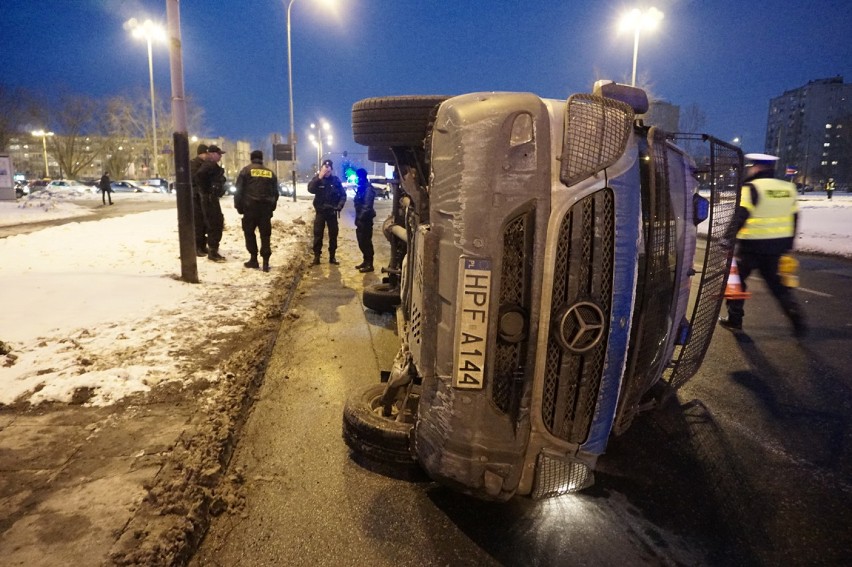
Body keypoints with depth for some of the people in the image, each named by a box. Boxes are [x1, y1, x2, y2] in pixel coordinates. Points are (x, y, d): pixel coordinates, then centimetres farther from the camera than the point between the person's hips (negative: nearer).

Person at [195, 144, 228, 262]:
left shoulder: (212, 165, 16)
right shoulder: (210, 165, -15)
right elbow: (199, 174, -32)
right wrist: (205, 190, -22)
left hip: (212, 198, 10)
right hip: (209, 198, -10)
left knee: (217, 223, 16)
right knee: (214, 225, -7)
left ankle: (212, 250, 25)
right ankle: (212, 252, -2)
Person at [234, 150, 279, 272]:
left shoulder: (246, 170, 2)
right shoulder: (270, 172, 13)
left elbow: (239, 190, -3)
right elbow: (275, 192, 15)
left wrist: (239, 206, 3)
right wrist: (272, 207, 20)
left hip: (250, 207, -3)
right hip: (266, 207, 3)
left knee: (249, 233, 9)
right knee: (265, 234, 4)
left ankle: (254, 259, 8)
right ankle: (266, 262, -1)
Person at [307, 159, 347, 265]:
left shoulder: (335, 179, -2)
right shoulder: (317, 179, -3)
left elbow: (343, 194, 0)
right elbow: (310, 189, -20)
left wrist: (339, 206, -13)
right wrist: (319, 177, -26)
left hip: (332, 212, 1)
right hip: (320, 211, -1)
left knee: (333, 235, 7)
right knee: (318, 235, 0)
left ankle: (332, 256, 18)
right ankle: (316, 256, 9)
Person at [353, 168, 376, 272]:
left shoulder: (368, 188, -16)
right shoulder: (361, 187, 14)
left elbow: (367, 206, -22)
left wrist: (360, 218, -20)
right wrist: (357, 218, 14)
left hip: (365, 219, -10)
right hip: (360, 218, 10)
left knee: (366, 242, -3)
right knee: (361, 242, 15)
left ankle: (370, 265, 4)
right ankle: (366, 261, 27)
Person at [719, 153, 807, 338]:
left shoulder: (751, 188, -12)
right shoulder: (788, 188, 9)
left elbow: (741, 216, -24)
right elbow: (793, 218, 13)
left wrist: (728, 238, -25)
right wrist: (787, 244, 21)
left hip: (752, 245, -6)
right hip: (778, 245, 6)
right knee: (777, 284, 17)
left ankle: (734, 320, 15)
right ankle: (798, 321, 10)